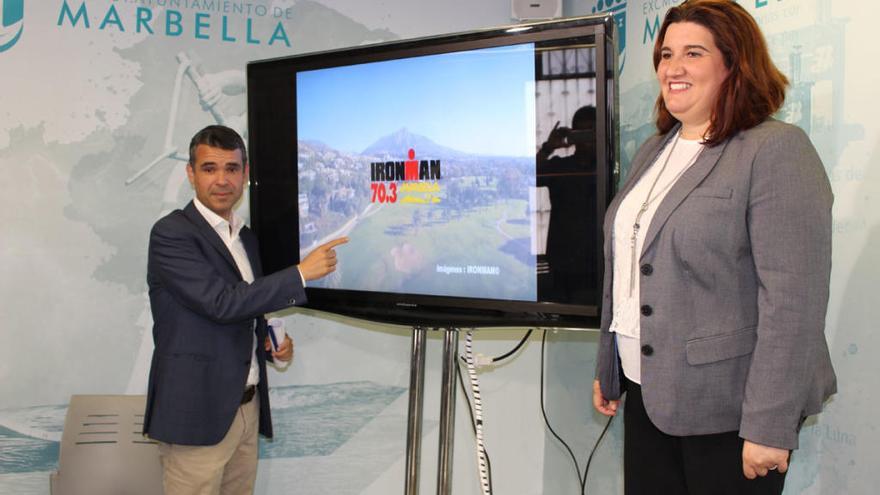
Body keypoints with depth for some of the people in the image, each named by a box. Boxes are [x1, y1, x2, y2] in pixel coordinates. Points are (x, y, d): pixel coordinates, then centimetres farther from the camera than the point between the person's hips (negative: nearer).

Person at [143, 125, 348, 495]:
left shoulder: (247, 238, 13)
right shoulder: (171, 234, -12)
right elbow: (221, 303, -23)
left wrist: (270, 343, 3)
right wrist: (301, 272, -20)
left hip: (247, 408, 7)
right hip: (196, 413, -7)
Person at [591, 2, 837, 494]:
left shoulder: (776, 151, -12)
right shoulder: (654, 152, 13)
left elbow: (794, 299, -18)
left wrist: (770, 427, -20)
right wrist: (607, 370, 18)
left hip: (728, 410, -7)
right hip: (648, 395, 7)